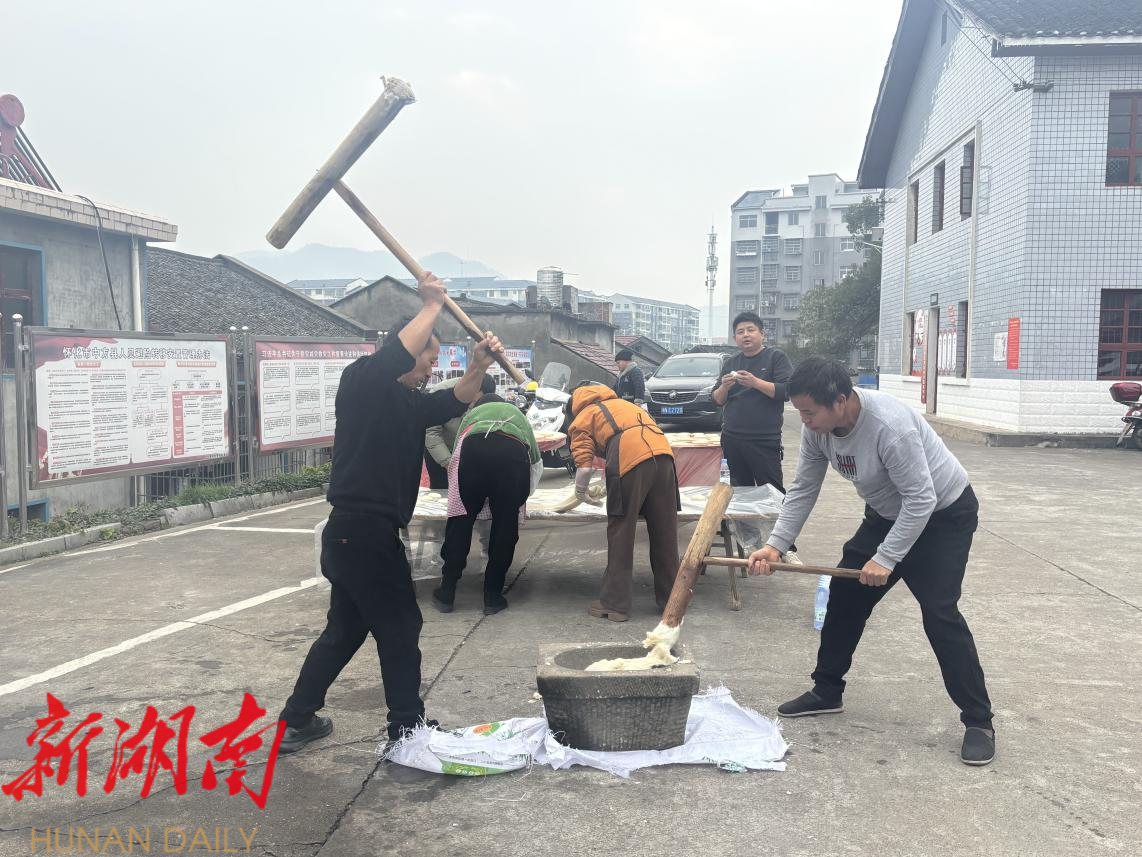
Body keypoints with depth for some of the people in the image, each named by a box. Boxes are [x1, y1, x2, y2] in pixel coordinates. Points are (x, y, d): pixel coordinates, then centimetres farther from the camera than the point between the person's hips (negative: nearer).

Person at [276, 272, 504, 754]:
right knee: (399, 627, 1)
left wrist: (479, 367, -5)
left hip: (359, 534, 10)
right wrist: (432, 307, -19)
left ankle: (296, 722, 28)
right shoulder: (362, 381, -10)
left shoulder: (407, 402, 15)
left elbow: (452, 404, 11)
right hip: (362, 532, -10)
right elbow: (394, 356, -29)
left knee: (344, 630, 18)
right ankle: (407, 728, 12)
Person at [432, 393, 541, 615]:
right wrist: (523, 492, 54)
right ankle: (493, 596, 13)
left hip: (473, 449, 0)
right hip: (513, 452, 0)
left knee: (460, 521, 10)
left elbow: (455, 455, 36)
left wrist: (457, 487, 53)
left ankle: (446, 592, 14)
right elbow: (536, 459, 40)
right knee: (505, 526, 9)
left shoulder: (472, 413, 40)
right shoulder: (516, 413, 42)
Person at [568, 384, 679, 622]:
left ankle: (614, 604, 8)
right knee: (665, 533, 11)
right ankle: (670, 599, 20)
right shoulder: (622, 403, 37)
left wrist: (581, 493, 25)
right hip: (663, 453, 5)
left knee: (621, 535, 4)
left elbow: (584, 464, 8)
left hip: (630, 459, -5)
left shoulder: (581, 419, 20)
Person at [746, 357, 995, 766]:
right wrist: (775, 545, -14)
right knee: (845, 594, 8)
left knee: (939, 612, -16)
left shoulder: (890, 426, -37)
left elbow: (921, 500, -33)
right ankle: (827, 691, 23)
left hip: (943, 513, -8)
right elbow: (803, 490, -6)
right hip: (887, 513, 8)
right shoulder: (818, 427, -14)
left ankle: (979, 721, -3)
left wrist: (886, 559, -32)